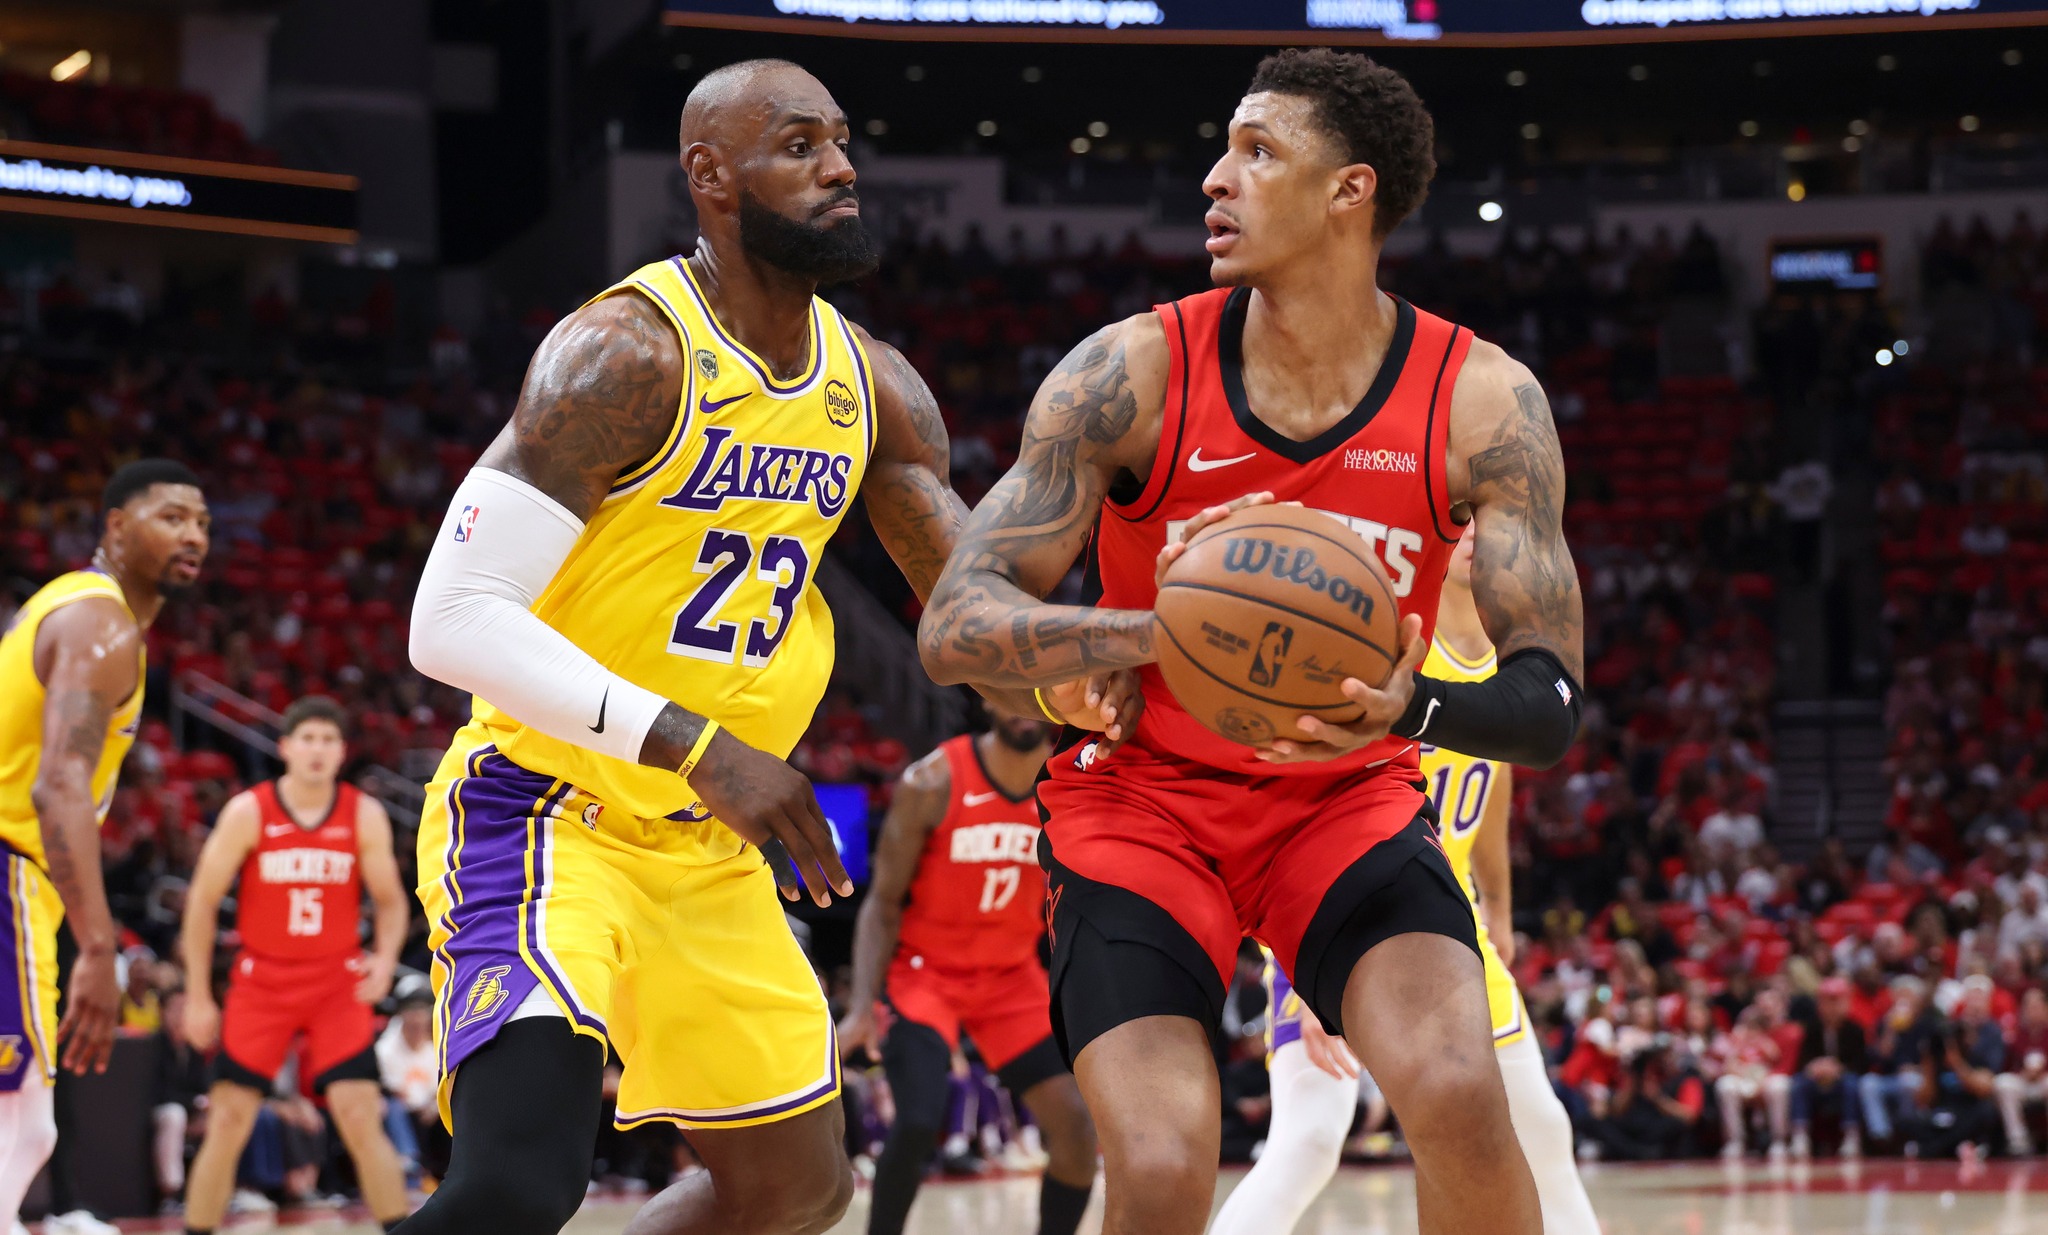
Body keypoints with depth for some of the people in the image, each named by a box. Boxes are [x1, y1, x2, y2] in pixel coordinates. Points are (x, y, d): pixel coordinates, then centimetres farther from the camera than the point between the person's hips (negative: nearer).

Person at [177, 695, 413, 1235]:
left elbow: (390, 900, 6)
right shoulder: (248, 812, -7)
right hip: (261, 982, 0)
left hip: (337, 983, 0)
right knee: (227, 1122, -3)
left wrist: (385, 958, -15)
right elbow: (202, 902, -1)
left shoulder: (365, 815, -3)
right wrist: (198, 996, -2)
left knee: (361, 1118, -10)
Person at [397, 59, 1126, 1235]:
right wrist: (693, 745, -33)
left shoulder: (874, 386, 5)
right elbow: (455, 620, -24)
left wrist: (1059, 678, -16)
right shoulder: (627, 352, -19)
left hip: (709, 846, 8)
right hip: (543, 813, -8)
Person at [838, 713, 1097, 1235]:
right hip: (926, 971, -4)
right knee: (918, 1122, -24)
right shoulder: (932, 782, -17)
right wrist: (862, 1006, -21)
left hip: (1012, 977, 4)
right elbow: (883, 903, -11)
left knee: (1077, 1128, -6)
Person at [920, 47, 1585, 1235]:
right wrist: (1157, 633, -37)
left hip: (1348, 796, 1)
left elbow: (1552, 706, -13)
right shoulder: (1135, 372, -15)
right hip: (1145, 795, -1)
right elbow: (954, 626, -18)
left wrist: (1414, 708, -37)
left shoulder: (1483, 401, -12)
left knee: (1459, 1094, -25)